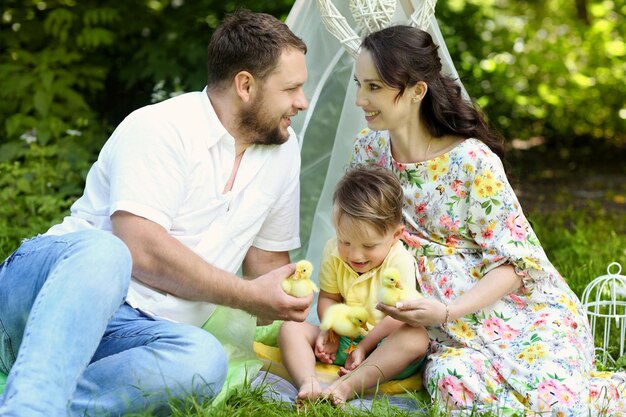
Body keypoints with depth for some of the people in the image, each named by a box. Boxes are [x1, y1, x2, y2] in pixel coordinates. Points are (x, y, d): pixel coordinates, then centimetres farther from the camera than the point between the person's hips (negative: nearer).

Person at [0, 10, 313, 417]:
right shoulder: (161, 128, -9)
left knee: (205, 360, -32)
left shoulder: (283, 150, 14)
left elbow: (269, 261, 22)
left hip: (136, 333, 5)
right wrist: (249, 296, -13)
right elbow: (140, 248, -20)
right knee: (104, 251, -41)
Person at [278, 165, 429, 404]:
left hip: (381, 346, -4)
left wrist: (364, 347, -18)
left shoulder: (400, 261, -17)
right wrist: (329, 330, -14)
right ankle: (308, 383, -37)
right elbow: (328, 297, 5)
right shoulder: (334, 251, -3)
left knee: (416, 337, -35)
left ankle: (346, 386, -45)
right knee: (291, 327, -11)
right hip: (342, 341, 5)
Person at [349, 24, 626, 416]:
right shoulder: (369, 150, 3)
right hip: (456, 336, 4)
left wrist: (446, 311, -25)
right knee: (453, 382, -30)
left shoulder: (472, 161, -15)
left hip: (524, 308, -4)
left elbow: (513, 263, -12)